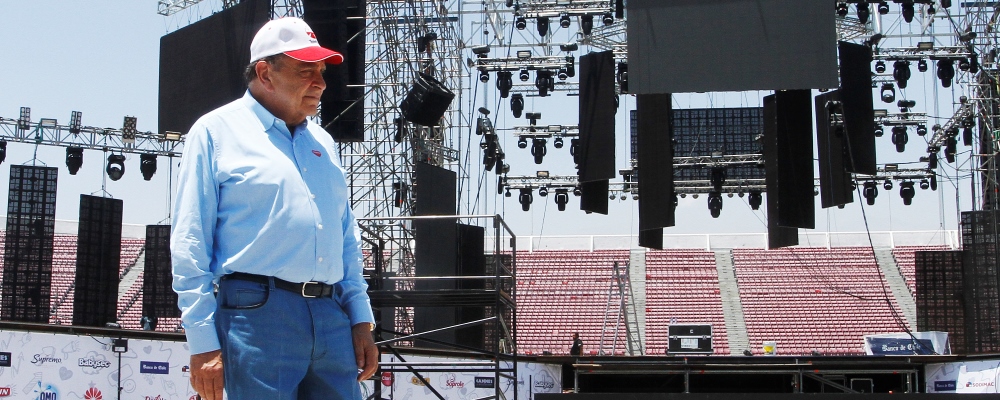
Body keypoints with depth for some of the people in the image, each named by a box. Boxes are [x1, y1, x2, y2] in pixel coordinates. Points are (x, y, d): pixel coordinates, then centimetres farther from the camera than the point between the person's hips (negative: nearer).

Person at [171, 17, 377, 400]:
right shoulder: (217, 132, 2)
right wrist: (203, 342, -9)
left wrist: (361, 319, 14)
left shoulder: (322, 142, 20)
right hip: (258, 314, -5)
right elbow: (190, 245, -3)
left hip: (332, 319, 6)